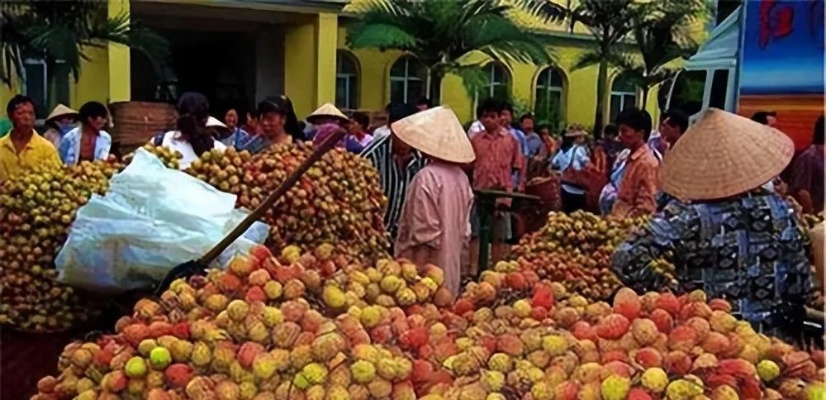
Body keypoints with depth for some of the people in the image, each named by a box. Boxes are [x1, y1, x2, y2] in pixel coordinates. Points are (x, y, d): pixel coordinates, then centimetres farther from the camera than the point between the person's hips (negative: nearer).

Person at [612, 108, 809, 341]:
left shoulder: (686, 214, -16)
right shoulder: (779, 209, -4)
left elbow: (625, 260, -23)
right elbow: (801, 281, 3)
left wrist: (669, 291, -9)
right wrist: (788, 333, 16)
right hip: (770, 338, 4)